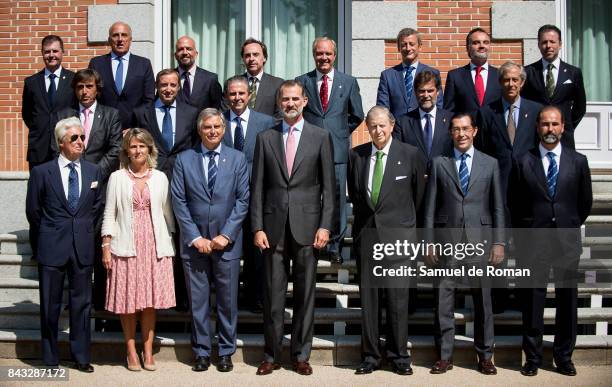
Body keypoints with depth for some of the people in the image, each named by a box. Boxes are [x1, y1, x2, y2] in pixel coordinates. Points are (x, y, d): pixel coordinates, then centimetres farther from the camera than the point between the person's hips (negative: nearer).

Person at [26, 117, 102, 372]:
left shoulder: (93, 172, 5)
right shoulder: (41, 172, -3)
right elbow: (33, 211, 5)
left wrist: (84, 232, 10)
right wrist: (40, 244, 10)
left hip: (83, 247, 2)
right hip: (51, 247, -2)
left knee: (82, 303, 8)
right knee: (50, 305, 7)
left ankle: (81, 357, 19)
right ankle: (50, 359, 20)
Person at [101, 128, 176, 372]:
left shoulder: (160, 178, 7)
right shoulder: (117, 178, 4)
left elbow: (167, 214, 11)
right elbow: (109, 215, 3)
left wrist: (170, 246, 8)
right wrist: (106, 247, -2)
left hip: (154, 246, 1)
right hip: (125, 246, -1)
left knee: (150, 300, 3)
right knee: (127, 300, 2)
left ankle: (148, 351, 13)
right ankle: (131, 351, 14)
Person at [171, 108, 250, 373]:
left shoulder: (237, 159, 4)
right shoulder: (184, 159, 4)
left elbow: (243, 200, 0)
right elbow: (178, 201, 0)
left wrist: (226, 235, -9)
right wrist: (195, 238, -8)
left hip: (227, 242, 0)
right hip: (194, 242, 0)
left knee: (227, 301, 7)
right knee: (198, 301, 7)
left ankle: (226, 352, 19)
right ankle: (201, 352, 19)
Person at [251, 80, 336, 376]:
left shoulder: (321, 137, 5)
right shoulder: (265, 138, 9)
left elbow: (328, 186, 3)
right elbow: (257, 186, 7)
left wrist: (325, 226, -5)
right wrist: (257, 227, 0)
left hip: (307, 226, -1)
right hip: (274, 226, 1)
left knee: (305, 293, 5)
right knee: (273, 293, 4)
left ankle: (301, 355, 16)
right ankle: (271, 354, 15)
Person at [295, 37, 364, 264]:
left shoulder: (348, 82, 9)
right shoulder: (302, 82, 7)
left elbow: (357, 116, 14)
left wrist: (341, 133, 9)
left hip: (338, 150, 0)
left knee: (337, 199, 1)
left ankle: (335, 247, 11)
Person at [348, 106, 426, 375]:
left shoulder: (411, 155, -1)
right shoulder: (356, 155, 7)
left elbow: (420, 193, 9)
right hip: (365, 231, 3)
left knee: (398, 298, 2)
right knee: (367, 297, 6)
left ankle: (398, 356, 14)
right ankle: (370, 355, 16)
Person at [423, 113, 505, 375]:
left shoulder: (490, 164, 9)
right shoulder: (439, 163, 7)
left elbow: (497, 207, 8)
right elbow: (430, 206, 5)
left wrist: (499, 242, 1)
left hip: (479, 242, 0)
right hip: (446, 242, 0)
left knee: (483, 301, 6)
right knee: (443, 301, 2)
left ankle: (485, 356, 18)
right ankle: (444, 356, 13)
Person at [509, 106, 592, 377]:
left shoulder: (578, 161, 5)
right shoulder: (524, 162, 1)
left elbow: (585, 202, 12)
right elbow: (514, 203, 7)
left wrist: (570, 225, 13)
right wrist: (525, 232, 8)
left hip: (567, 240, 1)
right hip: (533, 241, -1)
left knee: (567, 299, 7)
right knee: (533, 300, 3)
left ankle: (564, 356, 19)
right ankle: (532, 357, 14)